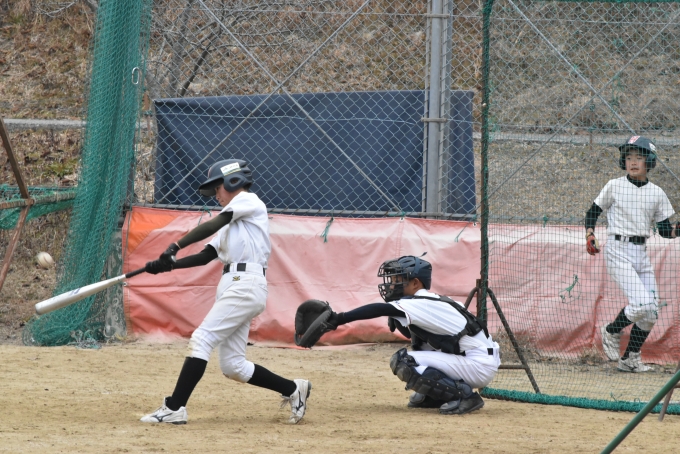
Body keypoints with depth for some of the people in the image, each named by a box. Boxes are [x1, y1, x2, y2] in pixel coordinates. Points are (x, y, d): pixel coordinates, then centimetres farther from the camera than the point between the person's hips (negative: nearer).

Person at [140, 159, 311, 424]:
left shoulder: (248, 201, 2)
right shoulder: (232, 223, 29)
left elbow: (212, 225, -11)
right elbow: (206, 256, 21)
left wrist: (176, 246, -18)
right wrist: (168, 265, 9)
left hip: (245, 285, -10)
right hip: (234, 287, 10)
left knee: (201, 340, -15)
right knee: (232, 366, 6)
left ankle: (174, 408, -19)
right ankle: (293, 390, 17)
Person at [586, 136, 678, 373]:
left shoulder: (656, 193, 7)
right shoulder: (614, 186, -1)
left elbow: (665, 230, 9)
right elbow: (592, 212, 8)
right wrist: (590, 236, -8)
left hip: (640, 253, 5)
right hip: (618, 251, -5)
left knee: (651, 312, 1)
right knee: (641, 304, -20)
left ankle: (630, 358, 16)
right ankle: (611, 332, 7)